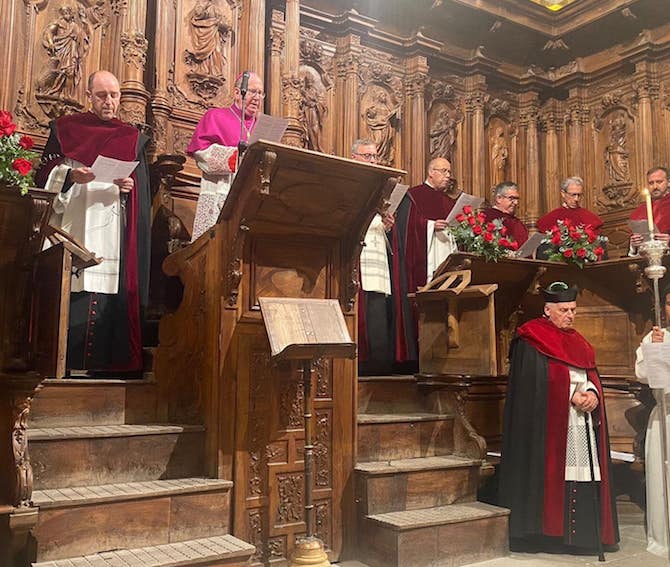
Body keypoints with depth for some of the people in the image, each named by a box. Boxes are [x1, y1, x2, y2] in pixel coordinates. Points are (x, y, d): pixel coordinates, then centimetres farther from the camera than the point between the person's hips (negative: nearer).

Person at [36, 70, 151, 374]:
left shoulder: (132, 138, 15)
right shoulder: (64, 129, 11)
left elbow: (144, 192, 11)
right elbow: (45, 175, 5)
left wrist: (128, 186, -10)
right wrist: (69, 175, -13)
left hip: (112, 233, 1)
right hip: (73, 227, -1)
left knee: (111, 291, -5)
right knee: (70, 291, -9)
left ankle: (105, 359, 1)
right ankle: (68, 360, -3)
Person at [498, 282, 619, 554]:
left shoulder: (577, 341, 20)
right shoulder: (530, 342, -4)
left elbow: (592, 375, 16)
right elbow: (534, 382, -11)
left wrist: (591, 393, -7)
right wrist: (573, 395, -15)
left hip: (583, 421, 7)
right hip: (550, 422, -7)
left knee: (584, 475, 3)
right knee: (553, 476, -8)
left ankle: (582, 530, 10)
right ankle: (548, 531, 0)